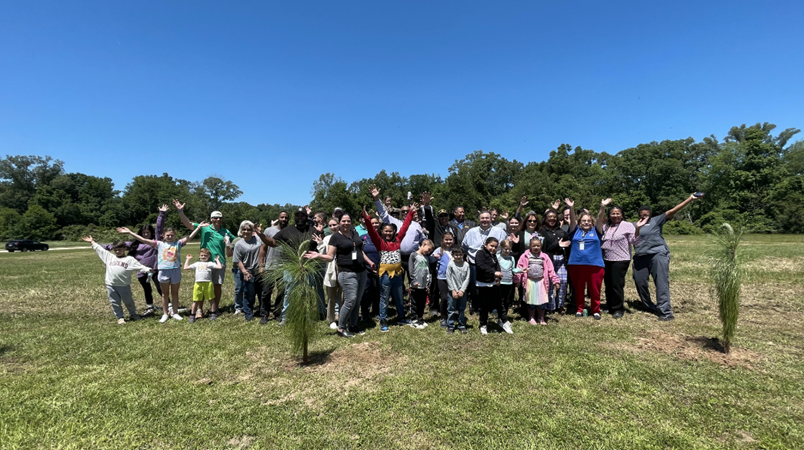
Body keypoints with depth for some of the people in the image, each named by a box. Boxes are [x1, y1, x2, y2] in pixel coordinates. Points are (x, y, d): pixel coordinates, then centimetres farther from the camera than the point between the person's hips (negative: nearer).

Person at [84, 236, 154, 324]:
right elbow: (100, 249, 20)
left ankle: (133, 314, 27)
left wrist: (148, 270, -22)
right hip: (111, 285, 3)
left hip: (124, 285, -3)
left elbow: (140, 266, -7)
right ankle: (120, 318, 18)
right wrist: (92, 242, 24)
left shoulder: (130, 259, 0)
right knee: (115, 302, 8)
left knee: (128, 301, 8)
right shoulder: (109, 257, 11)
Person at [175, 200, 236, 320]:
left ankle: (214, 310, 21)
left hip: (219, 263, 1)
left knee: (217, 286, 8)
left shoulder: (226, 232, 3)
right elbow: (188, 224, -8)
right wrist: (181, 211, -20)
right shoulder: (204, 228, -1)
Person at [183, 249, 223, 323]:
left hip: (208, 283, -3)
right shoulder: (197, 264, 19)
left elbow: (219, 267, -1)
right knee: (196, 300, 7)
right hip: (198, 284, 3)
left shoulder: (210, 263, 9)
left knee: (211, 299, 6)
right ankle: (192, 315, 17)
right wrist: (187, 259, 26)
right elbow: (185, 268, 23)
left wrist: (217, 260, 9)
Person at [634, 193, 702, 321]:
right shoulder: (634, 225, 15)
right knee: (640, 282, 9)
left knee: (661, 283, -8)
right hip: (640, 257, 4)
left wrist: (690, 199, -11)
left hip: (658, 255, -4)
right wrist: (638, 228, -11)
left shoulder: (656, 220, 5)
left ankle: (666, 312, -8)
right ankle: (649, 306, 29)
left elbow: (672, 211, -3)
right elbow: (633, 241, 3)